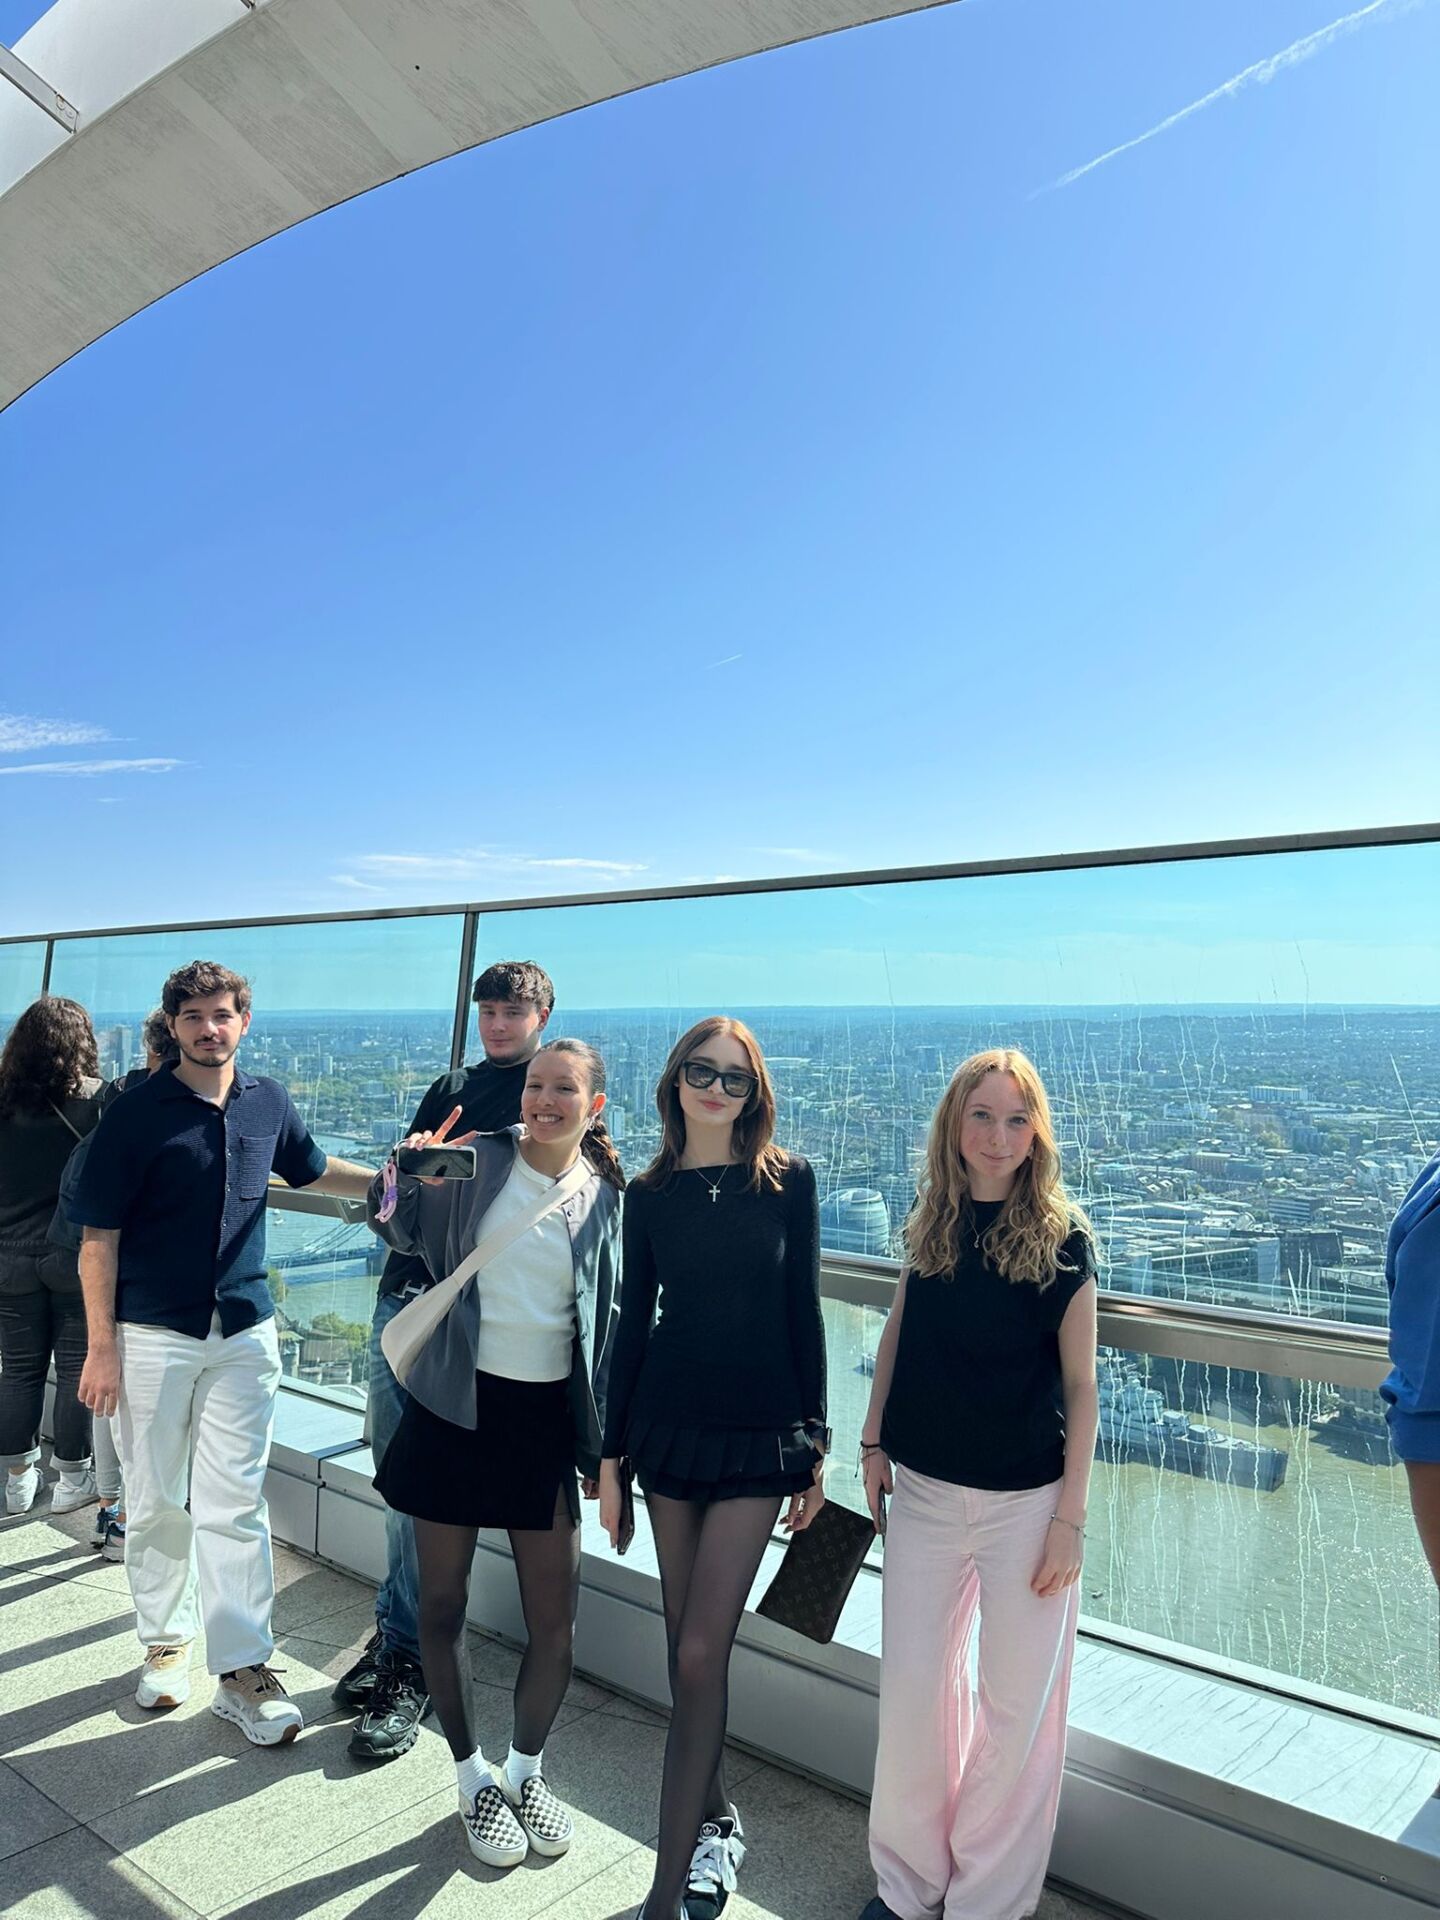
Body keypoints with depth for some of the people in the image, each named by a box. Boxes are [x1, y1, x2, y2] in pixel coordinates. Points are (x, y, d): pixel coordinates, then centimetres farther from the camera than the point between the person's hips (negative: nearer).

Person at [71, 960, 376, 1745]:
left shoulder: (268, 1104, 2)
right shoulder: (136, 1114, -9)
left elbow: (313, 1171, 20)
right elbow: (99, 1238, -6)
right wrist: (101, 1346, -8)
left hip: (243, 1332, 2)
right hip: (152, 1334, -2)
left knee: (235, 1503, 5)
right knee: (157, 1502, 12)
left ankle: (242, 1668, 15)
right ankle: (165, 1643, 33)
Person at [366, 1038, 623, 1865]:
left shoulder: (608, 1200, -3)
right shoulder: (477, 1161, -6)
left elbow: (615, 1324, 4)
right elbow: (403, 1233, 1)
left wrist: (606, 1443, 3)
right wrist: (404, 1180, -23)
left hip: (547, 1417, 1)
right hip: (455, 1406, 0)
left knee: (556, 1622, 7)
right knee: (443, 1604, 11)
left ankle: (527, 1771, 36)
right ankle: (475, 1777, 36)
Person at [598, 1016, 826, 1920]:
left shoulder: (787, 1181, -5)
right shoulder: (651, 1195, 1)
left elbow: (803, 1312, -1)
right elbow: (635, 1322, 6)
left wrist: (814, 1442, 0)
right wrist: (611, 1453, 7)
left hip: (759, 1436, -3)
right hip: (668, 1425, 3)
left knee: (701, 1652, -5)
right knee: (688, 1646, 14)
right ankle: (716, 1820, 36)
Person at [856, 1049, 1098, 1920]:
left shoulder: (1062, 1236, -11)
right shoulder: (931, 1221, -1)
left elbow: (1081, 1386, -8)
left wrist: (1071, 1516, -8)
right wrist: (874, 1443, 9)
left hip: (1026, 1501, -3)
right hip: (924, 1490, 3)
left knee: (1019, 1702, 10)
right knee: (912, 1687, 12)